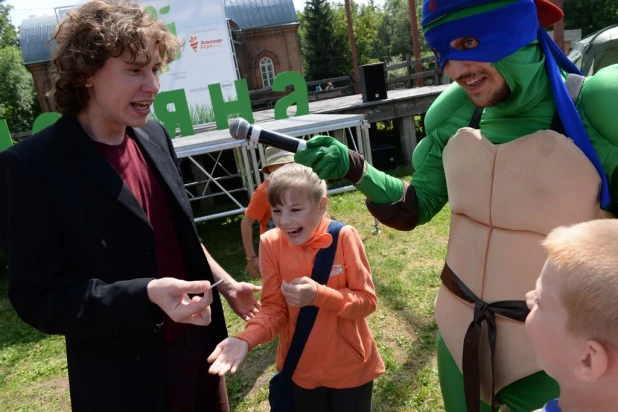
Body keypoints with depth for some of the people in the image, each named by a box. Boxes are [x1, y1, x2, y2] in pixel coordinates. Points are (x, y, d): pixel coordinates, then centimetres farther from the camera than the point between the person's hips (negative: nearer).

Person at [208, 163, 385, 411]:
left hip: (350, 368, -2)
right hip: (302, 369, 2)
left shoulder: (344, 237, -19)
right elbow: (274, 307, -9)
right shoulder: (270, 243, -12)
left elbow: (367, 300, -16)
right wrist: (246, 339, -28)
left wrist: (319, 295, -31)